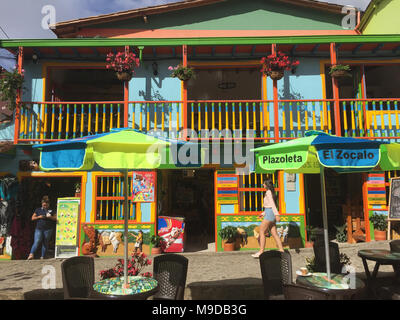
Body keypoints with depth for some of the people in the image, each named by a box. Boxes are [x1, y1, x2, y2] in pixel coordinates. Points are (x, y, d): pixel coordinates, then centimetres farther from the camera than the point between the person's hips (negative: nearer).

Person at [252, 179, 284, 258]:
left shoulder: (268, 192, -10)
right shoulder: (271, 192, 18)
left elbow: (272, 204, -20)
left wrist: (277, 214, -28)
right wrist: (263, 213, 25)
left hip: (270, 213, -9)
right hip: (270, 214, 9)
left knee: (262, 232, -5)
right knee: (274, 234, 7)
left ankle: (261, 252, -5)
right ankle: (281, 251, 7)